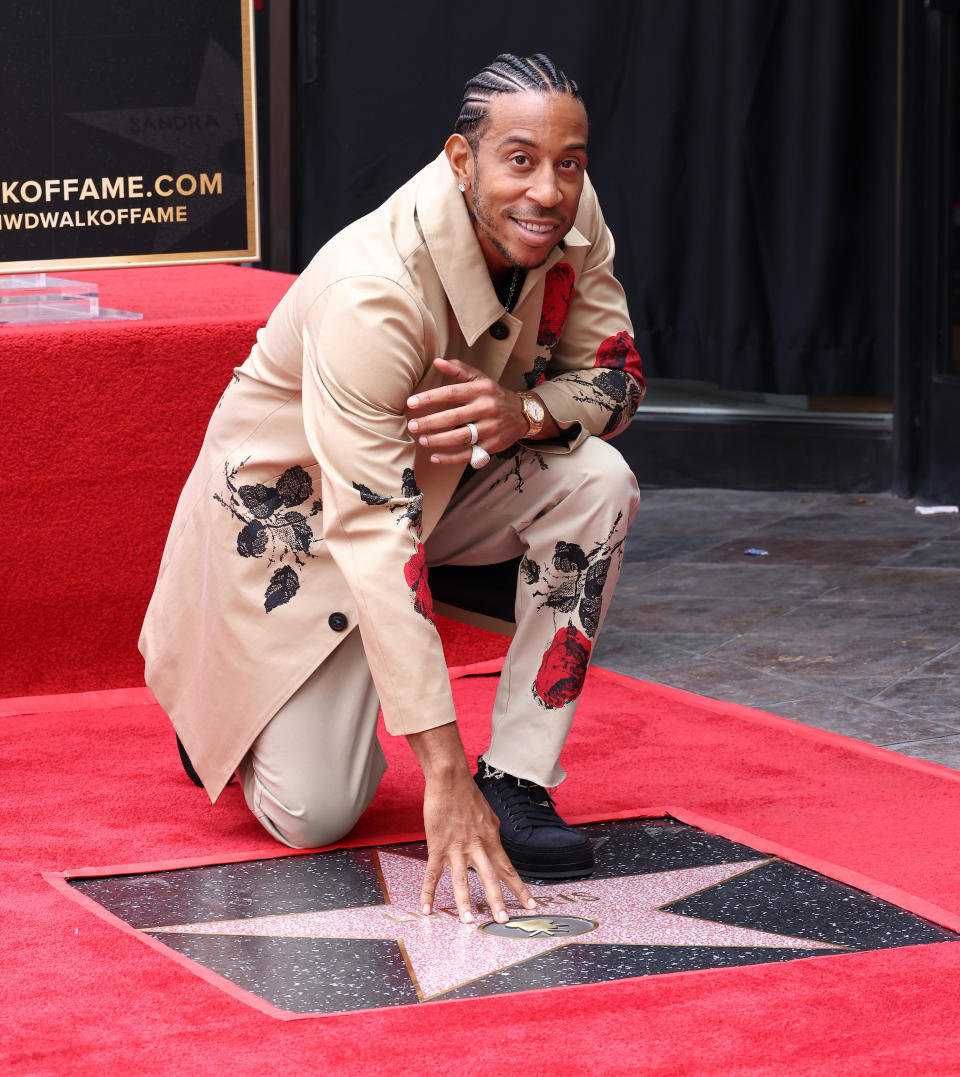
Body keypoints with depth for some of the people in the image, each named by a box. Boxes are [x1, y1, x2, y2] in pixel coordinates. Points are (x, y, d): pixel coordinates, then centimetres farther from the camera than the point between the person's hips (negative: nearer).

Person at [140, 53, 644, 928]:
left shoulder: (568, 217, -18)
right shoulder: (371, 294, -38)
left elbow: (617, 377, -8)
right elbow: (373, 536, -41)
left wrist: (524, 413, -35)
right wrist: (442, 773, -44)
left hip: (447, 470, 6)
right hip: (298, 503, -6)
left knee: (598, 481, -24)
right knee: (313, 815, -12)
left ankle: (517, 781, -14)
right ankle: (220, 709, 24)